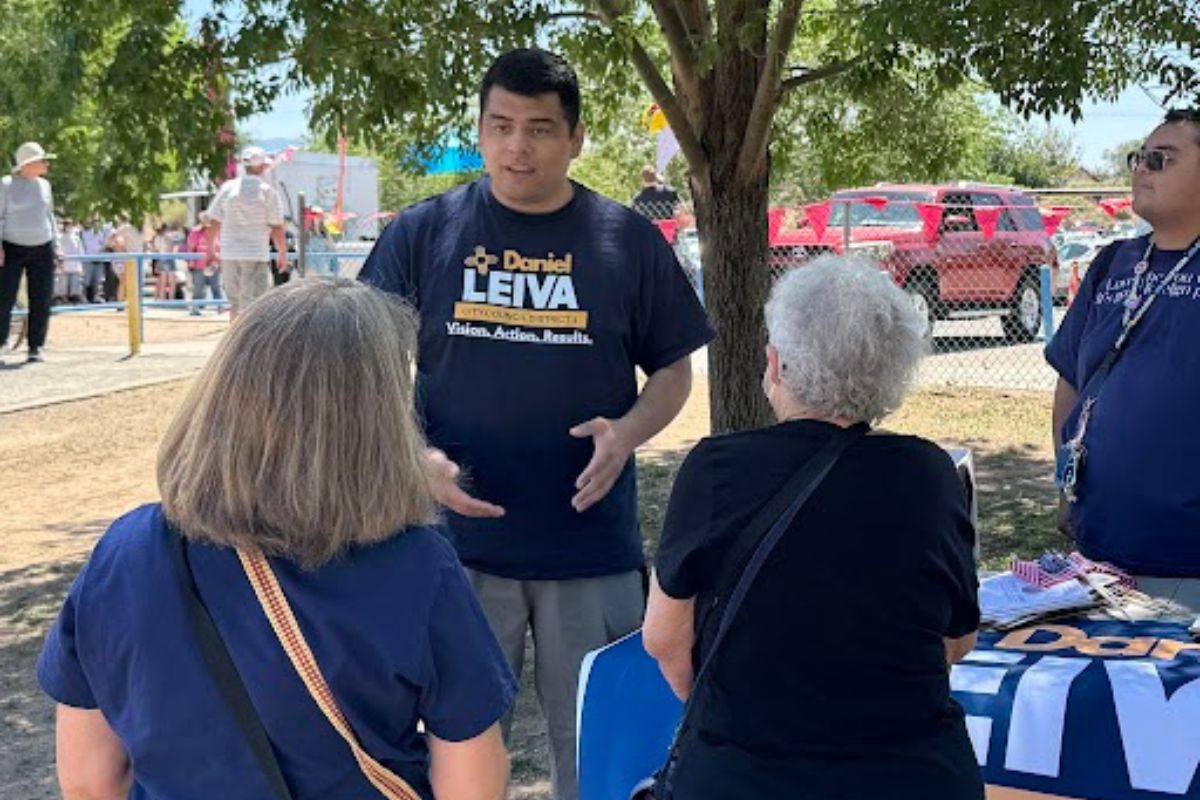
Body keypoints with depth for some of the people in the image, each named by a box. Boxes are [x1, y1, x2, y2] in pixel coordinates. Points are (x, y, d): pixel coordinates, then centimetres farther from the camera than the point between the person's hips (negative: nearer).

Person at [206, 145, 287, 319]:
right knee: (252, 303, -6)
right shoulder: (268, 191, -6)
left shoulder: (227, 187, 5)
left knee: (235, 302, 16)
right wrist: (282, 253, 7)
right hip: (256, 254, -4)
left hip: (229, 253, 4)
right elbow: (276, 228, -6)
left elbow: (214, 222, 7)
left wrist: (210, 248, 20)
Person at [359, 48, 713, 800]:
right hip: (458, 540, 0)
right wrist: (418, 459, -13)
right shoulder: (421, 233, 0)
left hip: (593, 548, 0)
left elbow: (672, 371, 8)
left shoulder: (629, 240, 1)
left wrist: (628, 431, -13)